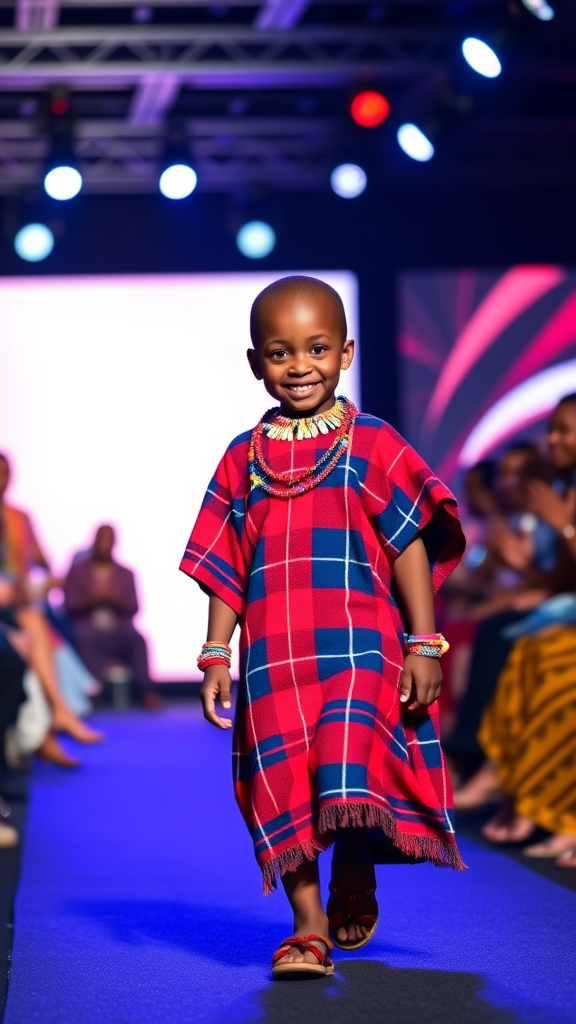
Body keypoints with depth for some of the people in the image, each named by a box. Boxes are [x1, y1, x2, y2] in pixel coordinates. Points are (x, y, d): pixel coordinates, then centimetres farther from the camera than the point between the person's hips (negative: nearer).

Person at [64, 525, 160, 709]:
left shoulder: (125, 574, 16)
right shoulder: (78, 570, 13)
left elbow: (133, 608, 6)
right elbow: (69, 605, 3)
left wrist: (115, 598, -14)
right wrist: (91, 599, -15)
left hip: (119, 630, 1)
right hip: (89, 628, -1)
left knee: (137, 639, -32)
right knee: (84, 638, -38)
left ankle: (144, 692, -36)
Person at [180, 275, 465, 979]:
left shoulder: (373, 445, 2)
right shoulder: (242, 459, 11)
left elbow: (411, 546, 1)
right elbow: (226, 569, 14)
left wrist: (424, 643, -4)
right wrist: (216, 655, 9)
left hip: (359, 644, -3)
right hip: (273, 655, 3)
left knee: (351, 771, -14)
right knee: (284, 785, 0)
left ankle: (356, 877, 16)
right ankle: (308, 927, 9)